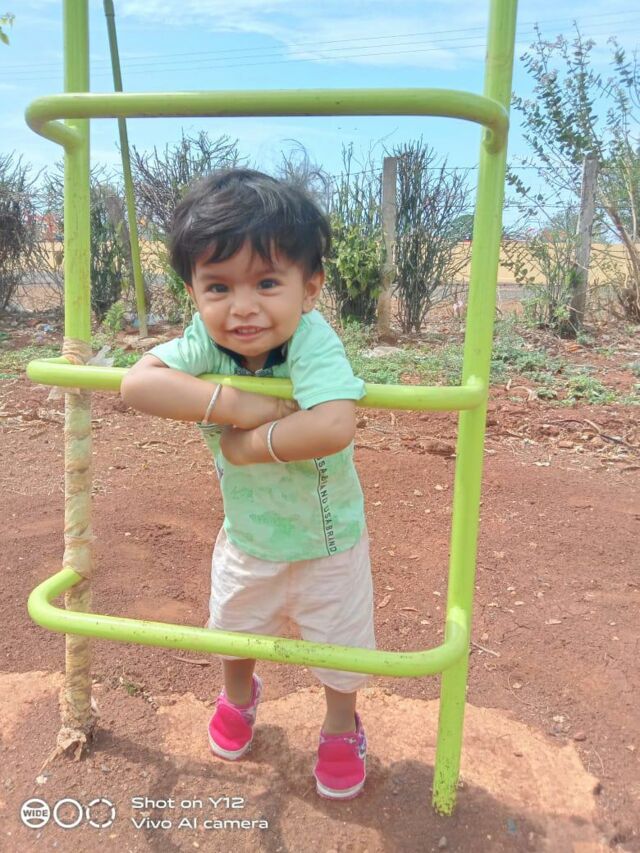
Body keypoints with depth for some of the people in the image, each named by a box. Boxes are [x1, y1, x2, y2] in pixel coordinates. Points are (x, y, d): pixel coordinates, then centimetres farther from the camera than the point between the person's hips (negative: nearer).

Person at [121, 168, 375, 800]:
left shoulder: (314, 344, -33)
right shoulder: (204, 343, -21)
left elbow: (332, 427, -50)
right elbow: (137, 382, -37)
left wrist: (253, 444, -37)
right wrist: (237, 403, -43)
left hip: (327, 543, -4)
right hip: (245, 537, 4)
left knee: (338, 644, 18)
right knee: (233, 628, 29)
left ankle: (341, 728, 50)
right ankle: (239, 695, 63)